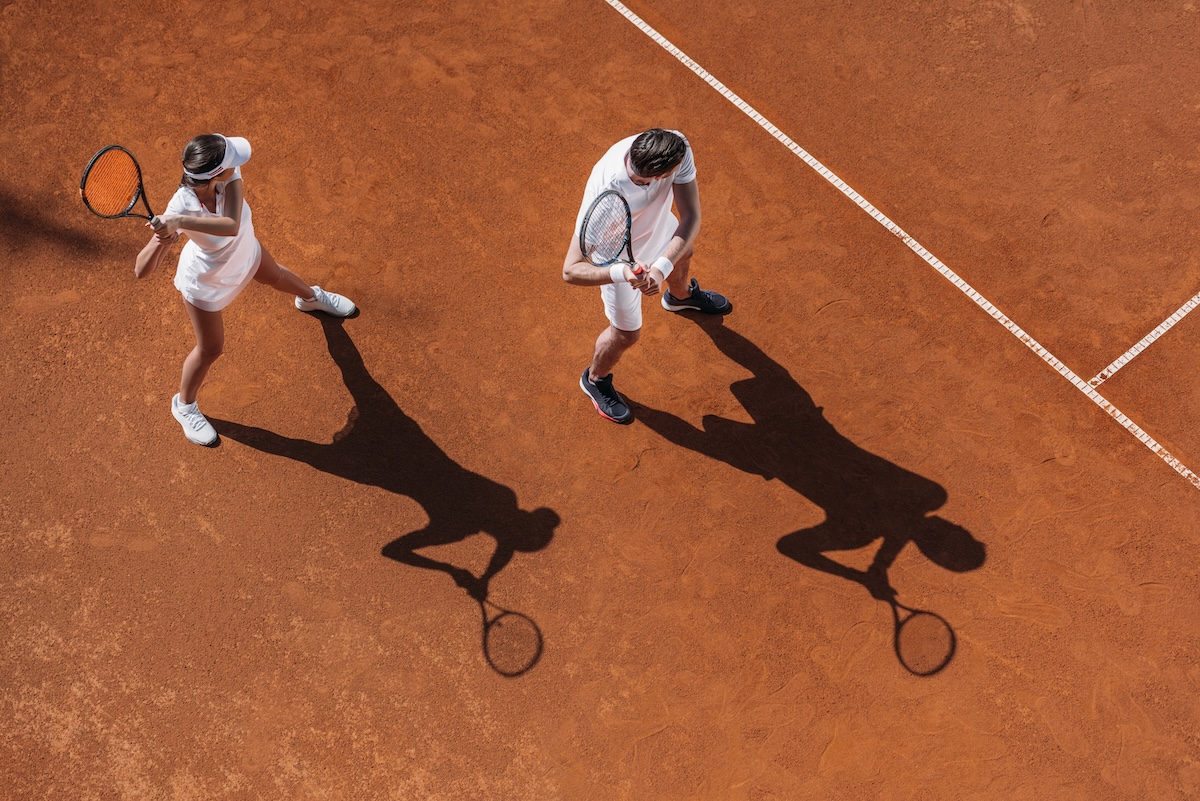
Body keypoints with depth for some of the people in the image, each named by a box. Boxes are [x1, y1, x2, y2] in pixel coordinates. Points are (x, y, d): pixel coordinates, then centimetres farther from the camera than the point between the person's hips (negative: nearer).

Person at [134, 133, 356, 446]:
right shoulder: (181, 208, -43)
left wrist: (179, 222, -60)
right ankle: (184, 405, 47)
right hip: (205, 282, -4)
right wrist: (161, 239, -61)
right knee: (210, 349, 15)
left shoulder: (230, 172, -36)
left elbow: (231, 225, -50)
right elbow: (141, 270, -42)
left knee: (277, 276, 35)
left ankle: (310, 297, 74)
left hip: (246, 252, 4)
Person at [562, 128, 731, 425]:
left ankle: (681, 295, 76)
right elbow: (571, 270, -43)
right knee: (626, 333, 11)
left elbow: (691, 218, -35)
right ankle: (595, 380, 46)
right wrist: (622, 273, -60)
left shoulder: (678, 148, -38)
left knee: (683, 253, 36)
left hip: (657, 223, 5)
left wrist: (662, 266, -50)